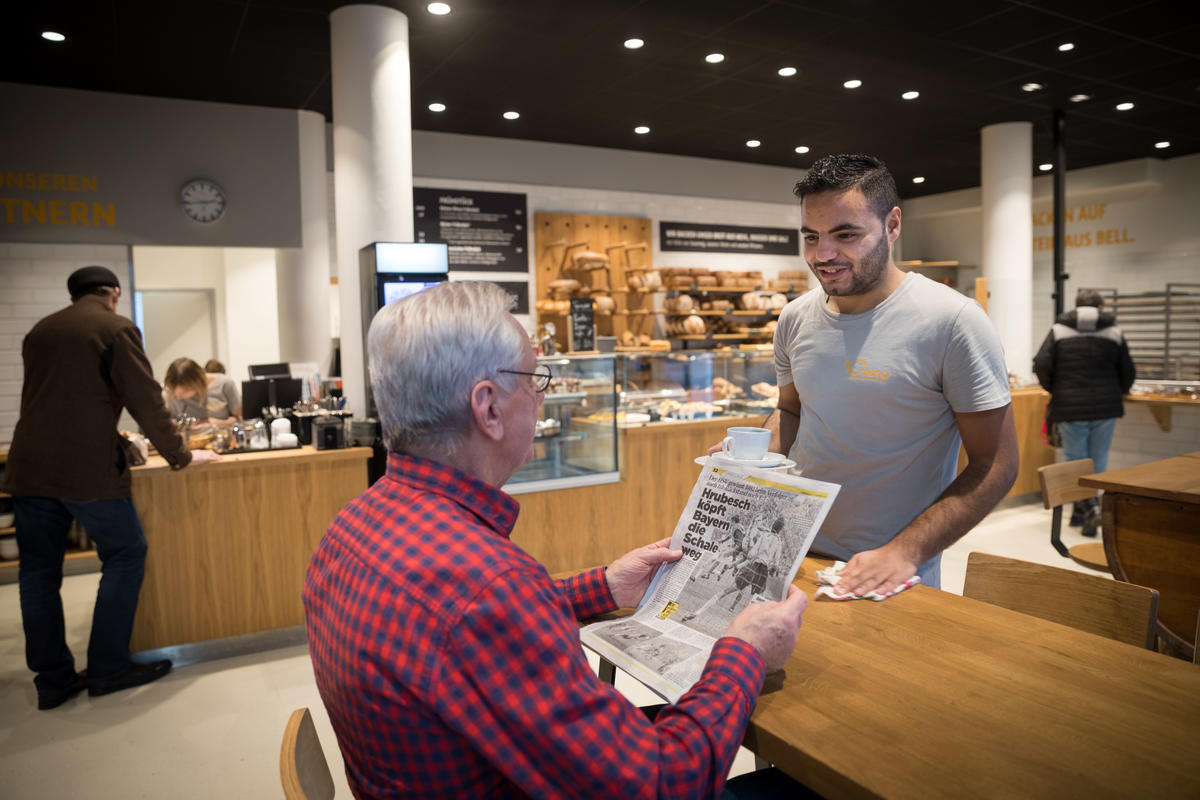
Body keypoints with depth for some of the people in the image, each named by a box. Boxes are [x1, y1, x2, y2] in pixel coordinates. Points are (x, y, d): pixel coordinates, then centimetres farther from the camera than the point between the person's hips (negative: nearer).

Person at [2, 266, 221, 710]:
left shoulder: (39, 331, 17)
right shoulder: (116, 328, -2)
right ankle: (107, 669, 10)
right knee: (125, 556, 8)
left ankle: (52, 678, 18)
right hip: (88, 469, -6)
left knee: (39, 569, 12)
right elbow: (146, 400, -7)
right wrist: (180, 456, 2)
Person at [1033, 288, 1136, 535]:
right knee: (1097, 460, 13)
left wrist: (1054, 390, 8)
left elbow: (1041, 365, -10)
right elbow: (1128, 373, 7)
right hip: (1105, 407, 2)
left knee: (1076, 459, 6)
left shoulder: (1058, 330, 0)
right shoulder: (1114, 332, 5)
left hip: (1069, 407, -2)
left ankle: (1090, 505, -13)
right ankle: (1082, 510, 19)